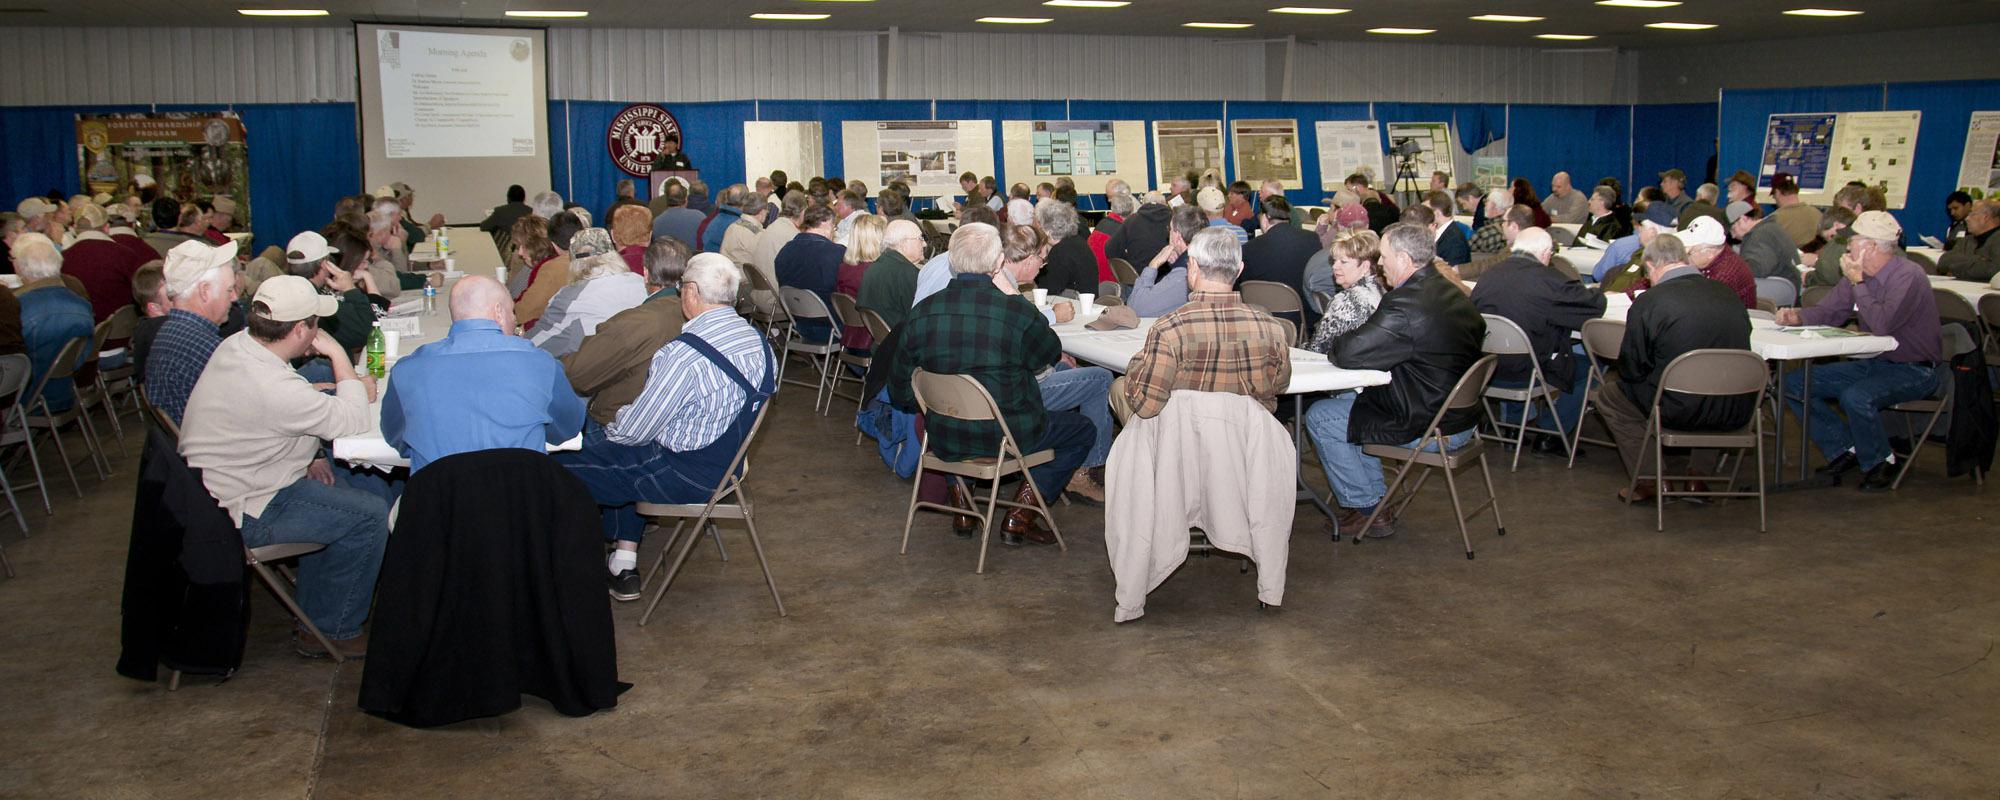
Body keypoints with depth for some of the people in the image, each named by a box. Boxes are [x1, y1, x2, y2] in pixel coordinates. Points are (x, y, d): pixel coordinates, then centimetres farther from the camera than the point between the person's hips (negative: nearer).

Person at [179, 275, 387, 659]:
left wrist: (306, 457, 6)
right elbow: (354, 421, -23)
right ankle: (332, 632, 7)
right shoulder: (272, 387, -33)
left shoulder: (237, 345, -2)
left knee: (336, 478, 25)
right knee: (371, 514, -9)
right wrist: (338, 354, -13)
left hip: (214, 486, 10)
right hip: (244, 515, -10)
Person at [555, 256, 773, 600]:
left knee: (561, 462, 4)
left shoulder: (683, 355, -27)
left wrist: (609, 429, 5)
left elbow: (634, 431, -19)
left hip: (686, 475, -9)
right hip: (729, 463, 9)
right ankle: (624, 564, 26)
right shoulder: (758, 340, -2)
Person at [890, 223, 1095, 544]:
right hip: (1008, 437, -5)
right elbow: (1051, 355, 3)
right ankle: (1020, 517, 11)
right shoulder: (1017, 311, -20)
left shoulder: (920, 312, -9)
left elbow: (901, 392, -1)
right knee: (1083, 430, 19)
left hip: (943, 439, 5)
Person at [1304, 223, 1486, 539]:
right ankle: (1375, 496, 28)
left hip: (1430, 428, -10)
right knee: (1348, 399, 24)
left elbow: (1349, 354, -26)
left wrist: (1334, 347, 0)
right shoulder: (1452, 293, 5)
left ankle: (1369, 510, 10)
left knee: (1319, 417, 0)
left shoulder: (1405, 305, -27)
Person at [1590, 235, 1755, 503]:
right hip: (1736, 413, 5)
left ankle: (1650, 482, 17)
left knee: (1608, 393, 18)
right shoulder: (1729, 294, 4)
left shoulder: (1648, 302, -11)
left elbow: (1632, 370, -7)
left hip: (1681, 411, -5)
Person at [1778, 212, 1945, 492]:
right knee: (1794, 383, -2)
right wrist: (1797, 316, -13)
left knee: (1855, 397, -36)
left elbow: (1882, 324, -31)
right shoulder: (1859, 274, 3)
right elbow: (1828, 312, 8)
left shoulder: (1908, 275, -20)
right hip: (1873, 363, 8)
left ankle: (1880, 461, -7)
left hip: (1913, 371, -8)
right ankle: (1845, 449, 4)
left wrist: (1857, 282, -23)